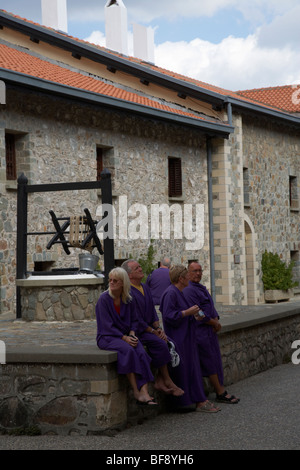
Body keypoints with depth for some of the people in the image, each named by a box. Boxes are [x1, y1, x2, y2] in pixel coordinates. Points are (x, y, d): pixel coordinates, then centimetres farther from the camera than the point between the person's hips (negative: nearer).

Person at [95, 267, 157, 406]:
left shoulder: (128, 299, 6)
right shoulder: (104, 299, -9)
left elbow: (134, 320, 12)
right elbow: (107, 325, -13)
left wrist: (132, 334, -8)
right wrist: (124, 338, -20)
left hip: (126, 336, 4)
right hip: (107, 337, -4)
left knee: (141, 352, -26)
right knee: (128, 350, -34)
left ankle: (144, 392, -36)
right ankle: (136, 392, -30)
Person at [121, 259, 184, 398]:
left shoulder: (145, 288, 12)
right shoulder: (128, 292, -15)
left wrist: (158, 328, -3)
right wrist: (153, 332, -15)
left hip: (149, 328, 8)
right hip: (135, 331, -8)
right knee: (160, 343, -27)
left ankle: (160, 381, -14)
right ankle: (168, 382, -16)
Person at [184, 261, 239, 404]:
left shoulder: (202, 288, 18)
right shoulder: (188, 290, -14)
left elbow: (211, 307, 17)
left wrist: (216, 320, -3)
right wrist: (214, 323, -10)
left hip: (210, 330, 9)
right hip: (200, 332, -9)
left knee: (215, 361, 8)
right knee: (210, 362, -5)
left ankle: (221, 392, 11)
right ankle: (221, 393, 1)